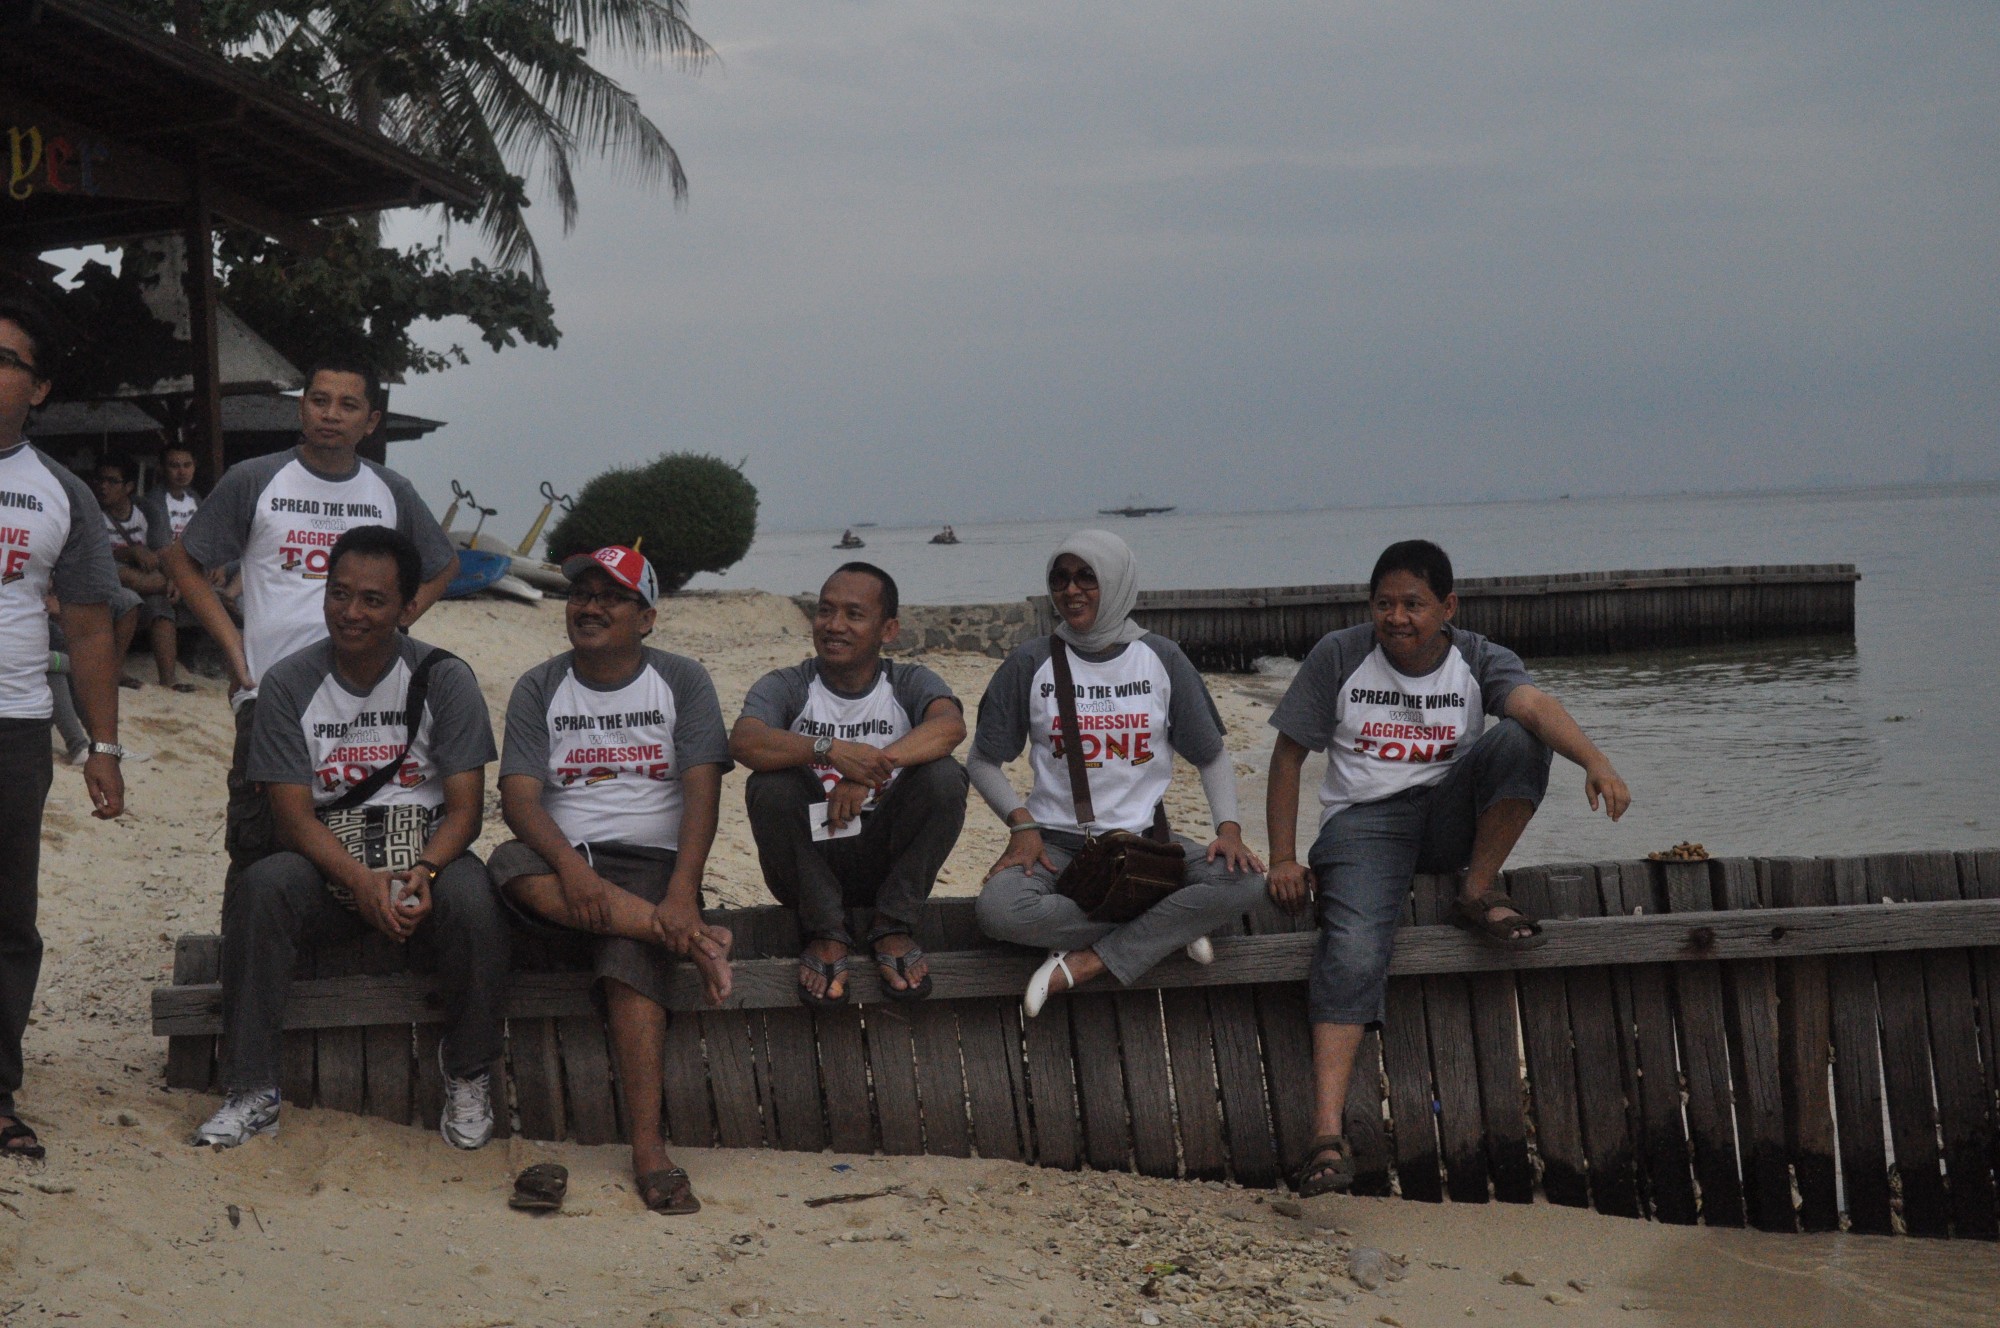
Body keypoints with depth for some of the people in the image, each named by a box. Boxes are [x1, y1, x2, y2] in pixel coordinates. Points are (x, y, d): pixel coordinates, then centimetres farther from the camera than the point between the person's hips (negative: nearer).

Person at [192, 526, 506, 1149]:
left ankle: (468, 1076, -9)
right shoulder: (288, 684, -3)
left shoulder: (444, 678, -4)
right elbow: (293, 816, -8)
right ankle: (252, 1093, -23)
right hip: (328, 861, 1)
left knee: (471, 900, -33)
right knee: (263, 885, -31)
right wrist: (361, 881, -26)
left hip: (425, 856, -1)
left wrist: (421, 873, -28)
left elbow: (464, 811, -6)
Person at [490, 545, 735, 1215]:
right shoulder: (539, 688, 10)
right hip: (564, 861, 2)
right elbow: (519, 797, -3)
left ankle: (649, 1148, -40)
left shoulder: (682, 682, 7)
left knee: (632, 957, -33)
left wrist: (682, 890, -22)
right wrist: (570, 866, -24)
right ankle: (689, 939, -32)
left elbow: (702, 791, -5)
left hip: (652, 864, -1)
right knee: (509, 864, -34)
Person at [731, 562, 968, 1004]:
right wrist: (829, 749, -40)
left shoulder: (909, 683, 1)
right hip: (811, 865, 0)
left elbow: (950, 725, -24)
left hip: (887, 863, 0)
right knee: (771, 786, -27)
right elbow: (743, 740, -25)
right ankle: (826, 933, -13)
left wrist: (870, 768, -37)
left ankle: (892, 927, -9)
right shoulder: (786, 686, -2)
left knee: (944, 776, -23)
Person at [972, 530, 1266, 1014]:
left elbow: (1212, 756, 10)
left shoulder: (1161, 660, 5)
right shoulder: (1031, 664, 2)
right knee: (999, 911, -34)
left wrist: (1229, 828, -7)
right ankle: (1167, 928, -16)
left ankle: (1088, 962, -21)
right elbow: (984, 761, 8)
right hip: (1057, 844, -1)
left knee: (1245, 882, -27)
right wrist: (1021, 824, -10)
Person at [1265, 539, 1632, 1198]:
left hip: (1451, 818, 2)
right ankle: (1327, 1136, -37)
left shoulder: (1478, 660, 0)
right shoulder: (1339, 657, 0)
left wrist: (1594, 760, -43)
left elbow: (1535, 704, -22)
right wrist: (1283, 859, -5)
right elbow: (1288, 754, 4)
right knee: (1353, 951, -29)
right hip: (1364, 821, -2)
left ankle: (1479, 897, -12)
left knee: (1517, 742, -26)